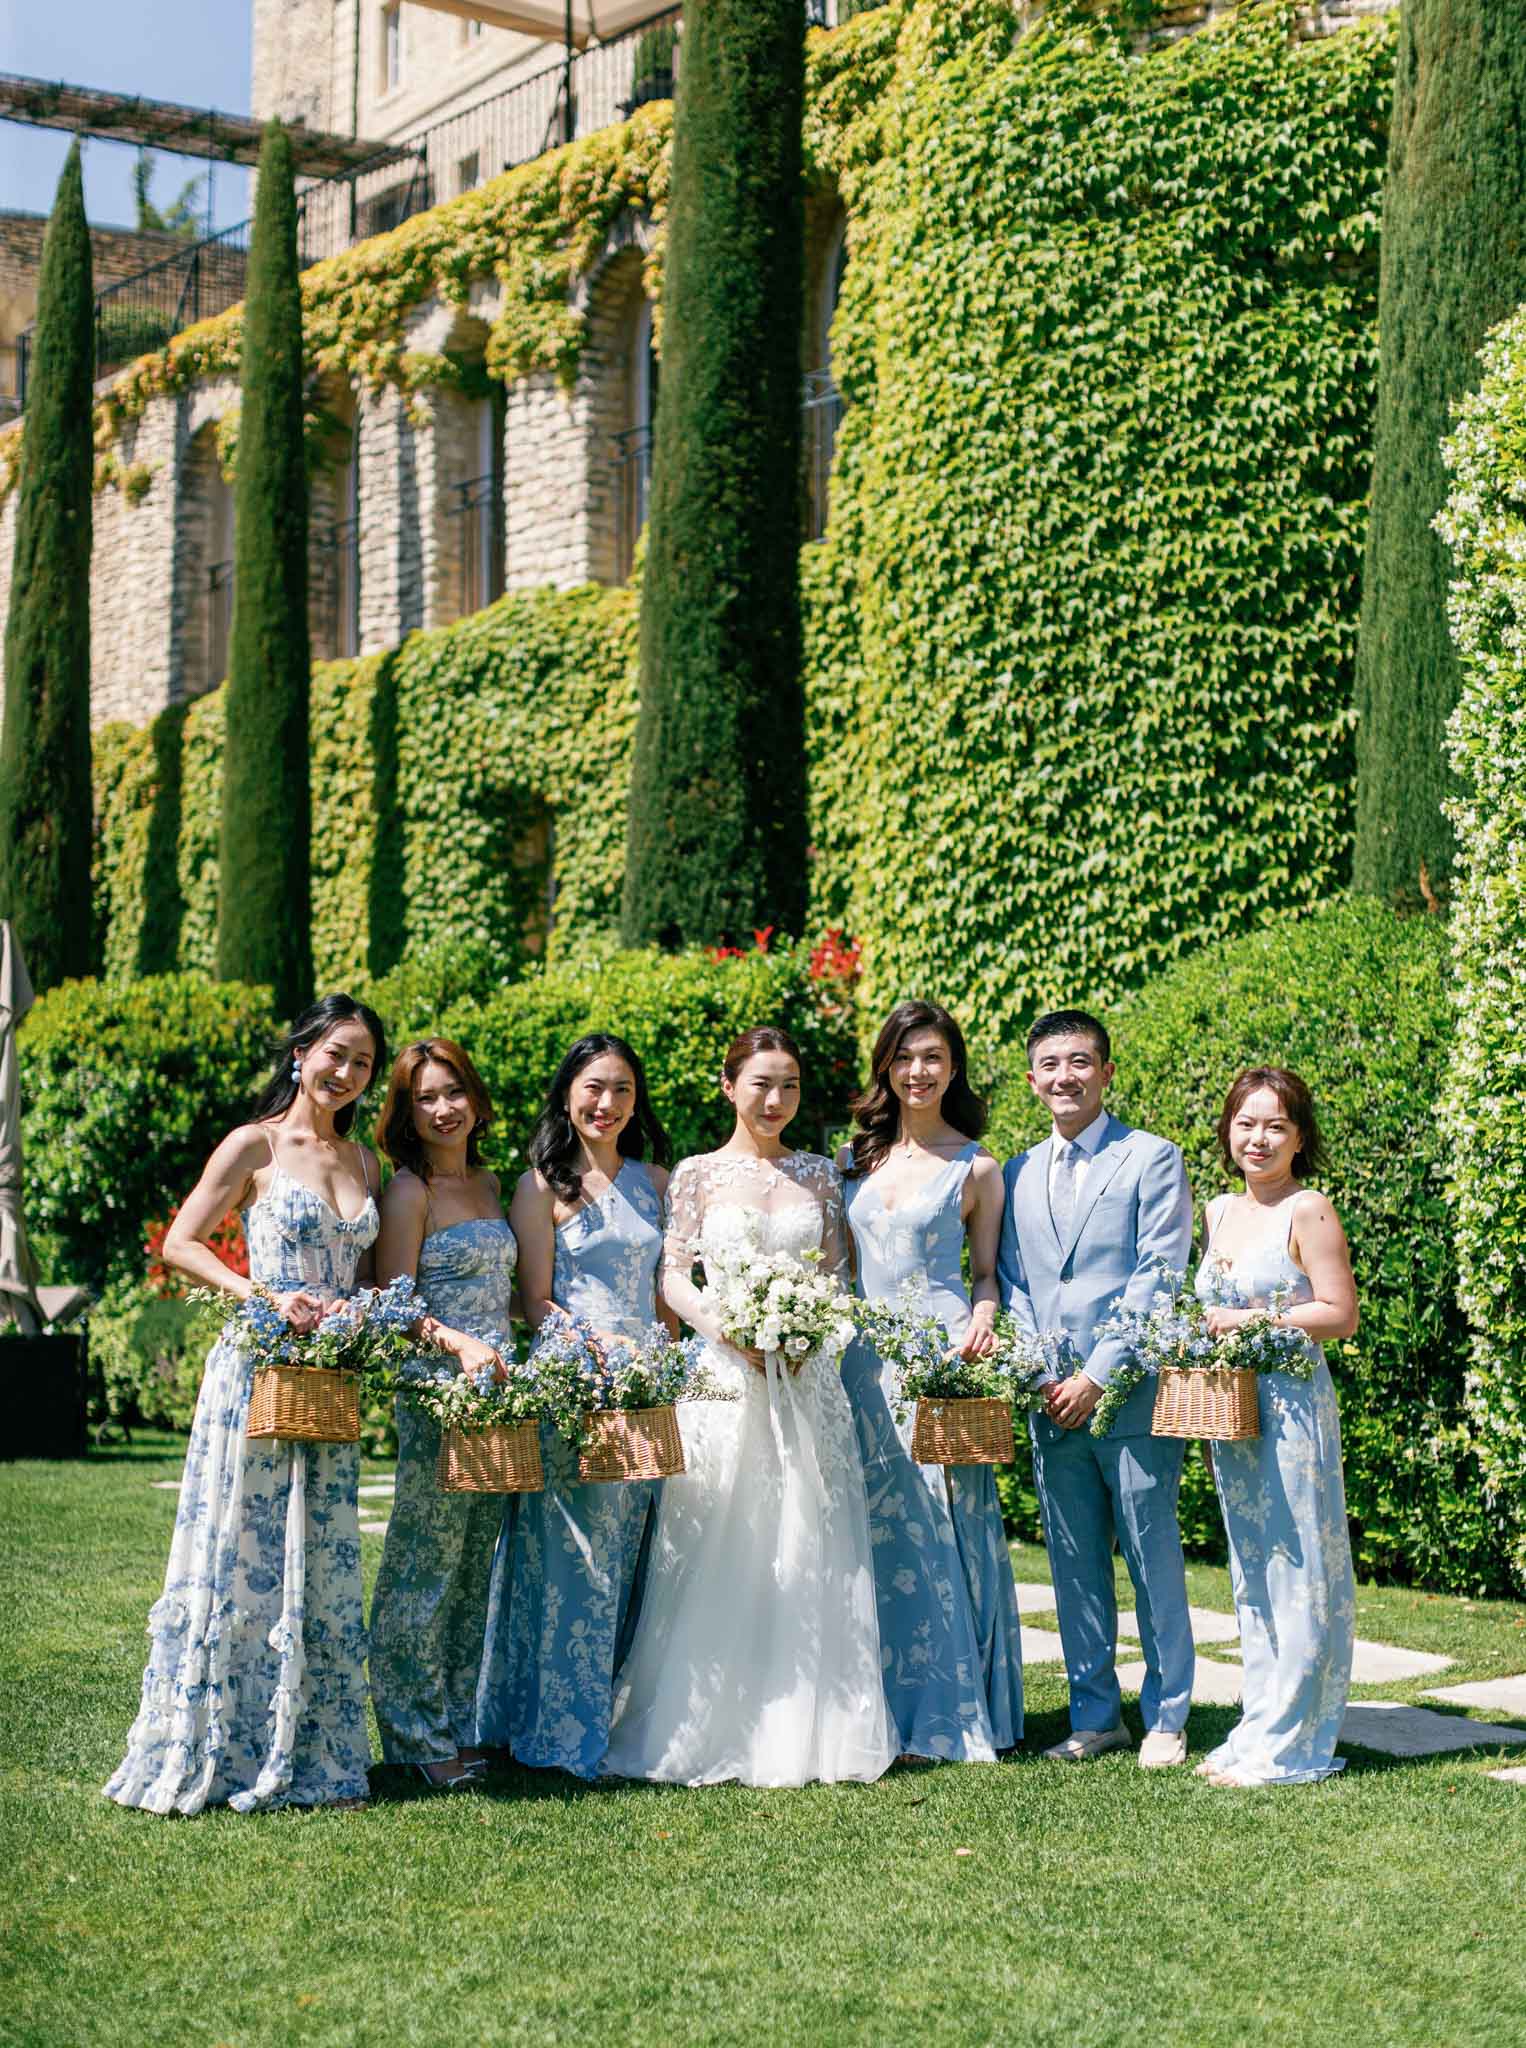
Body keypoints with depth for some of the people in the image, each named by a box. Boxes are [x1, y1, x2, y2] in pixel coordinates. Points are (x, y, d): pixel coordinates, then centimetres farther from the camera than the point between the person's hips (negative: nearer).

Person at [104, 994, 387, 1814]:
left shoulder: (362, 1162, 14)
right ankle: (213, 1755, 8)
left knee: (322, 1566, 7)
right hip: (257, 1374, -5)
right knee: (240, 1558, -2)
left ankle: (314, 1758, 14)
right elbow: (179, 1244, -5)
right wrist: (264, 1298, -16)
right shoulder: (255, 1146, -2)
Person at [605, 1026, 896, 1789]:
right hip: (723, 1377, -2)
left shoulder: (819, 1175, 11)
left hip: (806, 1379, 2)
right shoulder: (698, 1175, 4)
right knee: (717, 1552, -3)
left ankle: (808, 1726, 8)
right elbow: (673, 1275, 1)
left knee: (809, 1549, 1)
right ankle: (710, 1730, 4)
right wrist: (724, 1327, -15)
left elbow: (838, 1274, 11)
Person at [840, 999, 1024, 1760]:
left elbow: (986, 1273, 6)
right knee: (877, 1535, 5)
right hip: (864, 1358, 4)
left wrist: (980, 1321, -13)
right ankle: (886, 1713, 12)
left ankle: (956, 1714, 5)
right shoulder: (855, 1159, 12)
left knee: (945, 1530, -4)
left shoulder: (976, 1168, 2)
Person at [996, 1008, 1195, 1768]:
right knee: (1074, 1565, 8)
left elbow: (1157, 1279, -7)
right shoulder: (1017, 1175, 15)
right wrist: (1040, 1378, -1)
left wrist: (1097, 1376, -12)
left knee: (1153, 1558, 0)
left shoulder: (1151, 1159, -1)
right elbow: (1012, 1286, 14)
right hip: (1052, 1401, 5)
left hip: (1133, 1394, -4)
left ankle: (1165, 1718, 11)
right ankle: (1094, 1715, 18)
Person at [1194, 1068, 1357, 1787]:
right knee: (1252, 1573, 11)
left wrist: (1250, 1323, -15)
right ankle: (1261, 1727, 18)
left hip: (1291, 1401, -8)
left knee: (1296, 1569, -3)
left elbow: (1340, 1314, -12)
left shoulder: (1308, 1211, -8)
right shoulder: (1220, 1211, 14)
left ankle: (1288, 1743, 2)